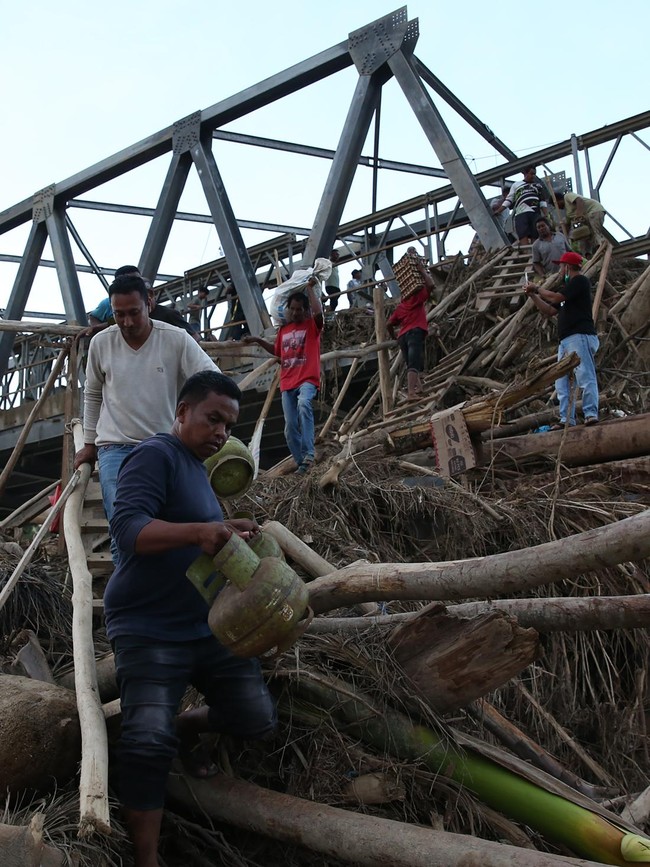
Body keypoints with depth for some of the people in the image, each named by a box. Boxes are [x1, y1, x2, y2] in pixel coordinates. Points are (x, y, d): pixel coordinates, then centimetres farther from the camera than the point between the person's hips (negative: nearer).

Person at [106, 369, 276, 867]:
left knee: (258, 721, 2)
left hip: (207, 628, 8)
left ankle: (188, 726, 29)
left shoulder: (196, 468, 18)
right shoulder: (156, 456, -11)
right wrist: (198, 531, -41)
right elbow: (128, 526, -26)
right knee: (148, 742, -23)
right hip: (150, 632, -8)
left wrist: (227, 535, 12)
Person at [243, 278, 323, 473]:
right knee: (290, 427, 3)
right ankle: (300, 462, 16)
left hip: (307, 379, -6)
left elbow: (318, 311, -19)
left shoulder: (312, 325, 3)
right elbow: (277, 351, 32)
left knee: (304, 404, -38)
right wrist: (258, 341, 21)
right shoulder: (283, 330, 17)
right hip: (287, 383, 6)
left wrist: (310, 288, -12)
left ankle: (308, 454, -39)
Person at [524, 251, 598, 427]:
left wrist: (537, 289, 4)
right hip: (566, 340, 10)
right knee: (562, 382, 3)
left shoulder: (580, 281, -1)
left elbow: (555, 297, -11)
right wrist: (533, 296, 23)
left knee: (585, 376, -17)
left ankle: (591, 415, -22)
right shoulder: (569, 287, 29)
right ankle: (567, 420, 1)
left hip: (580, 336, -10)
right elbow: (550, 310, 31)